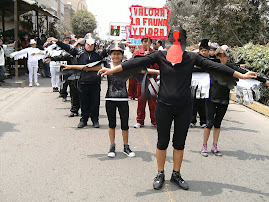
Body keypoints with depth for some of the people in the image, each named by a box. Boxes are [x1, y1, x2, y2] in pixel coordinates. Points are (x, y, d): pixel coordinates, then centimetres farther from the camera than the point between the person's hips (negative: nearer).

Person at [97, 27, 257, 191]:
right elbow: (138, 62, -10)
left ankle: (176, 174, 30)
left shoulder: (192, 57, 1)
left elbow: (214, 66, 0)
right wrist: (112, 70, -16)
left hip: (184, 108, 2)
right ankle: (160, 174, 27)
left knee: (180, 143, 12)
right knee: (162, 142, 9)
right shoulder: (160, 56, -2)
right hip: (164, 106, -1)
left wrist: (241, 75, 0)